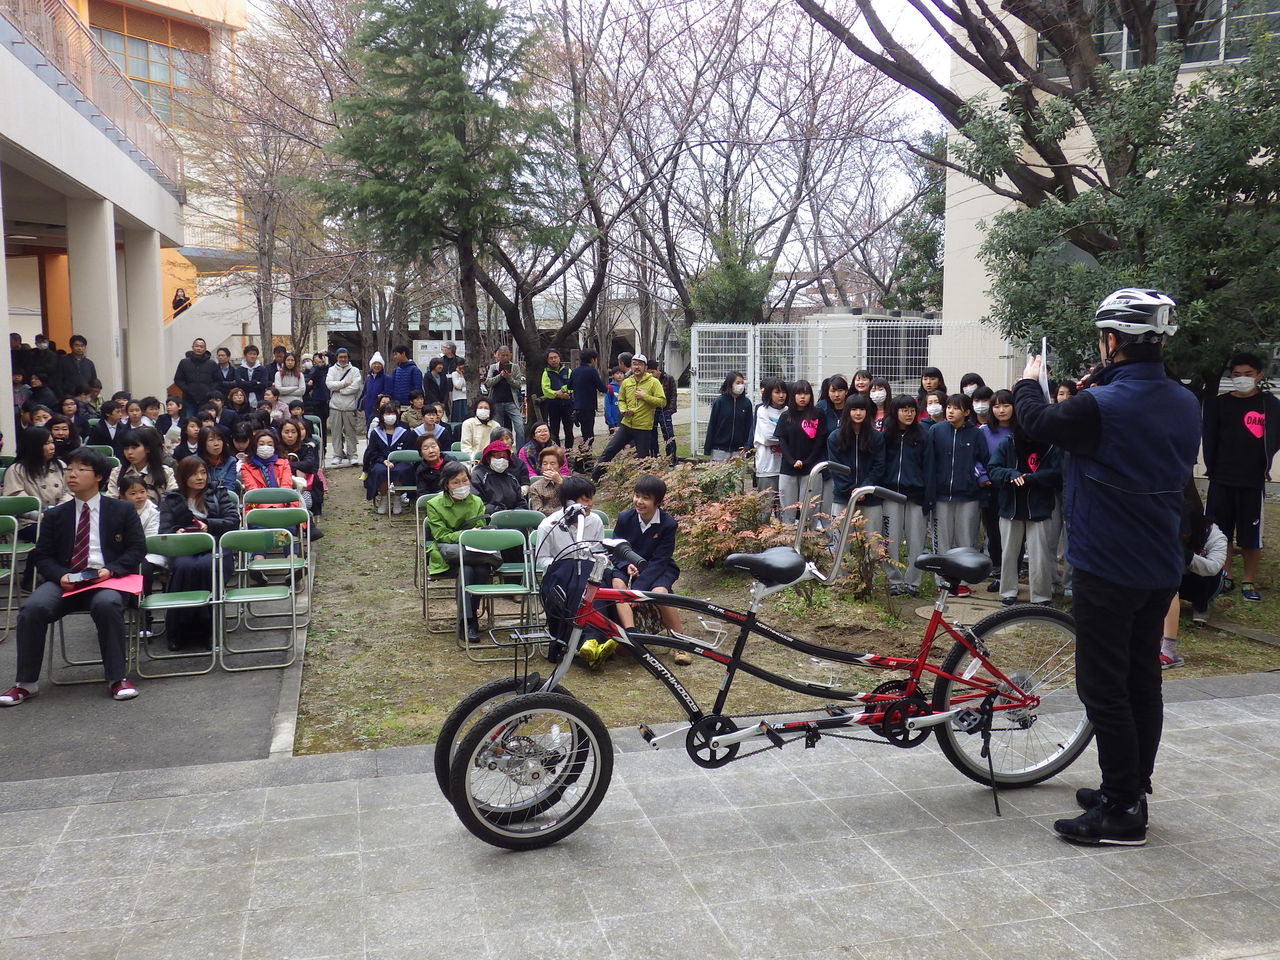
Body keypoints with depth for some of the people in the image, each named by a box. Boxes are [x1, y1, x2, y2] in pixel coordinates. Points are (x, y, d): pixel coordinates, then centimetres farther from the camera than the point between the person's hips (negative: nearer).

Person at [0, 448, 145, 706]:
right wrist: (61, 575, -10)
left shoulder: (123, 510, 11)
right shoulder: (55, 515, 17)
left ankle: (116, 679, -24)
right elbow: (42, 555, 13)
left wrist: (111, 570, -14)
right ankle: (26, 683, -13)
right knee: (32, 608, -28)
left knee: (107, 604, -37)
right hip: (65, 580, 3)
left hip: (106, 579, -2)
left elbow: (137, 549, 5)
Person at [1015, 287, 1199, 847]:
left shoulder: (1100, 406, -22)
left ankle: (1121, 813, 8)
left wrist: (1028, 382, 16)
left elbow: (1037, 421, -4)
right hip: (1162, 569, 8)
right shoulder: (1185, 404, 2)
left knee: (1104, 689, 1)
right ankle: (1131, 793, 29)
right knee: (1142, 682, 16)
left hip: (1107, 570, -8)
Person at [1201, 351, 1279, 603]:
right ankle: (1225, 576, 21)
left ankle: (1249, 580, 15)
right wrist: (1212, 468, 0)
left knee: (1251, 534, 3)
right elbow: (1210, 439, 7)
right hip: (1221, 479, 2)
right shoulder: (1218, 403, 6)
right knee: (1221, 531, 8)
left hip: (1253, 481, -2)